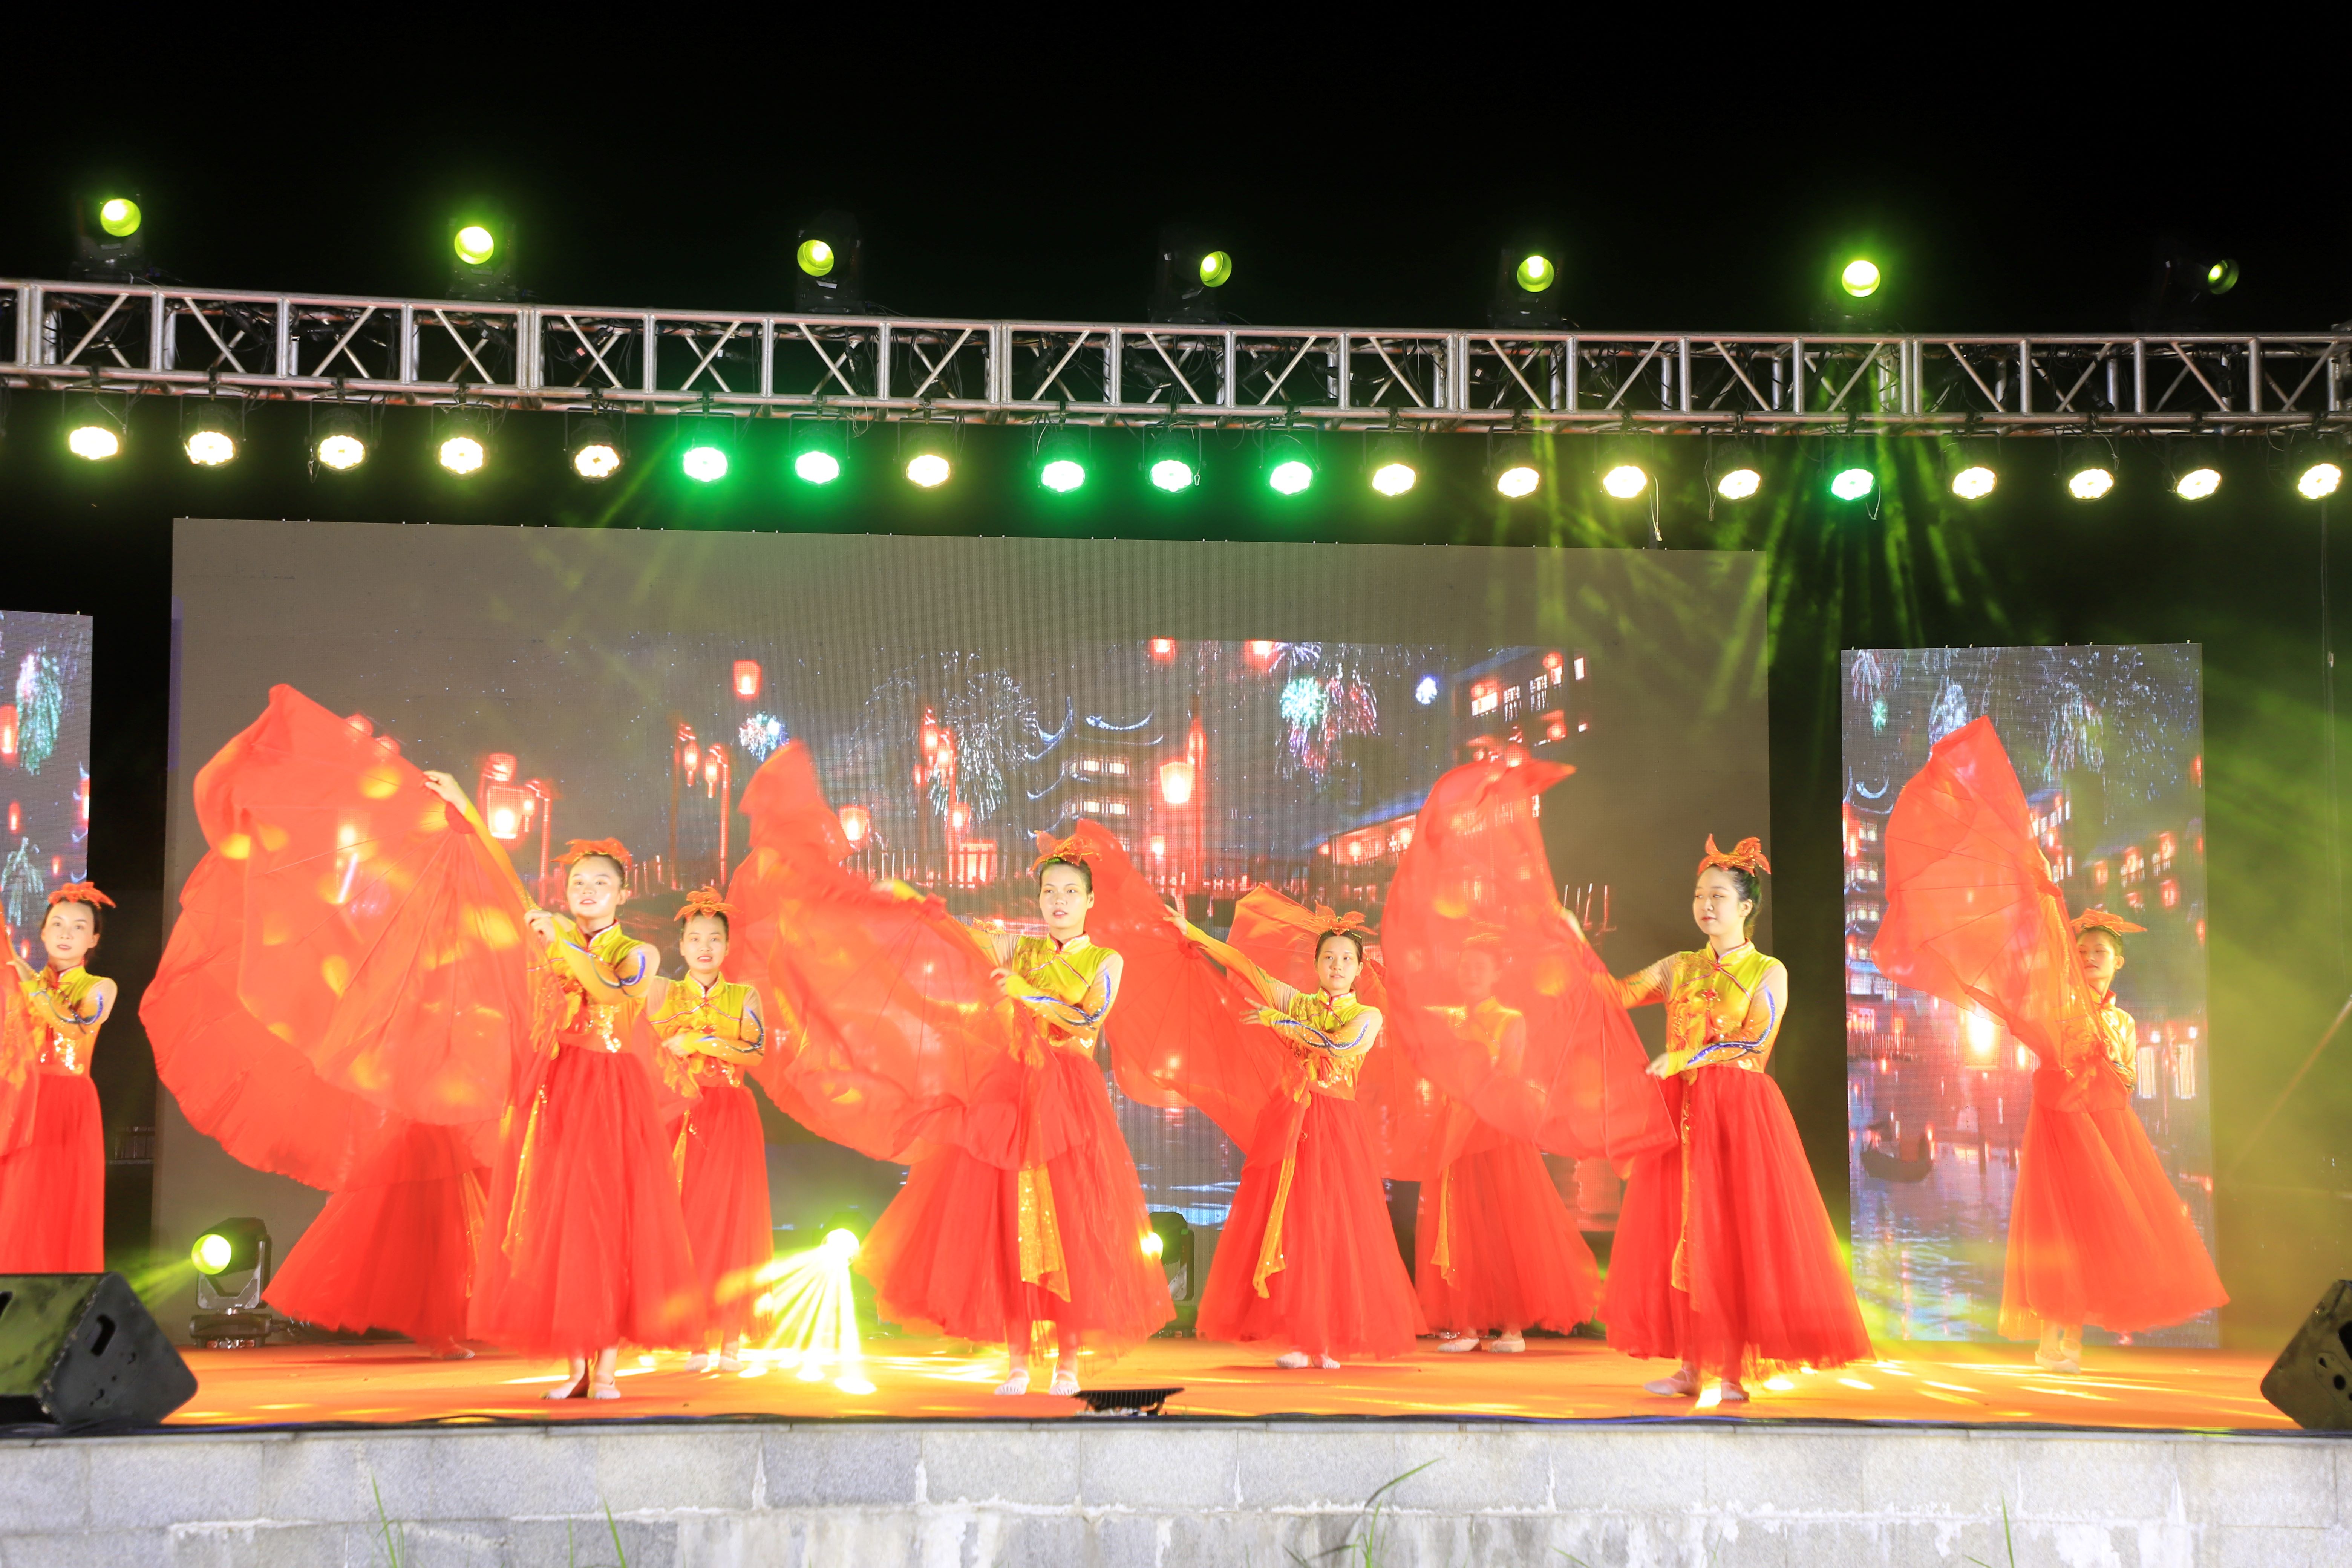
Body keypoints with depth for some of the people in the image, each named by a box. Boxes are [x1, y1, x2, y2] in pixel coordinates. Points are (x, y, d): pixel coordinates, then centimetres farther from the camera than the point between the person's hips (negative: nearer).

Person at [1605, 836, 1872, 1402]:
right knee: (1680, 1230, -1)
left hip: (1739, 1110, -4)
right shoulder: (1678, 968, 14)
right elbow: (1614, 996, 6)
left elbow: (1753, 1044, -8)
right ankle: (1691, 1365, 3)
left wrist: (1681, 1059, -13)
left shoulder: (1768, 972, 3)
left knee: (1734, 1230, -7)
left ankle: (1733, 1370, -3)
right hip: (1681, 1111, 4)